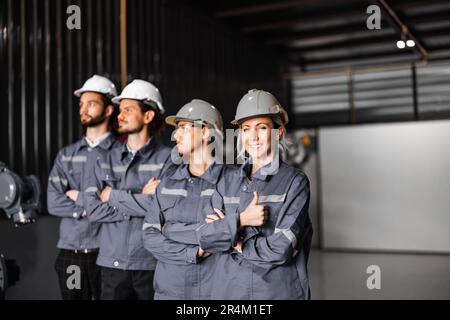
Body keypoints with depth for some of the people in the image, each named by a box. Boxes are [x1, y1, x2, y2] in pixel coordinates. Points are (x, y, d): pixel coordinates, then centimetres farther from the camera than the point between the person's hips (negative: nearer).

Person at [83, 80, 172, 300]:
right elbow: (93, 210, -3)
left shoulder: (167, 158, -3)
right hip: (112, 263, 3)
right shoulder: (106, 162, 8)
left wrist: (114, 196, -7)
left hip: (152, 265, -3)